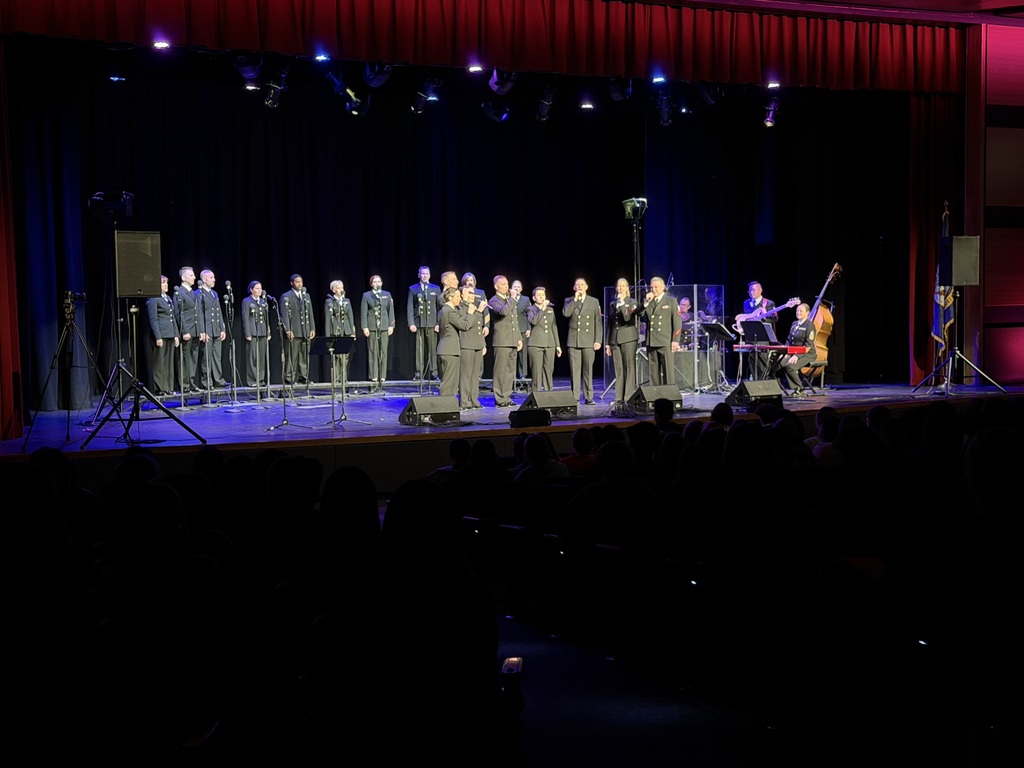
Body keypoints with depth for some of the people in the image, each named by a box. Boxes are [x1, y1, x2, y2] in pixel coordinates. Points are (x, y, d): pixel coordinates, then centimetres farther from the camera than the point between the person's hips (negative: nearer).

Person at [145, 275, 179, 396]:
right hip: (160, 334, -8)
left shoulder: (168, 298, 17)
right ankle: (159, 389, -1)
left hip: (170, 335, 8)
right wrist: (158, 337, -17)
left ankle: (168, 388, 13)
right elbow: (153, 319, -12)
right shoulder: (153, 299, -7)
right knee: (159, 363, -4)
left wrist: (176, 335, 13)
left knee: (169, 363, 8)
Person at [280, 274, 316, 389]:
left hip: (306, 331, 6)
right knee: (291, 356, -6)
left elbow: (310, 313, 17)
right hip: (293, 332, -6)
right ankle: (289, 378, -3)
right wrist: (288, 330, -14)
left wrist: (312, 328, 10)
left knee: (305, 356, 6)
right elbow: (285, 314, -7)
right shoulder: (286, 297, -1)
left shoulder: (306, 296, 17)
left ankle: (303, 377, 12)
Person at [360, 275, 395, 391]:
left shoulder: (387, 295, 12)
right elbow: (363, 312, 3)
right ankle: (374, 378, 0)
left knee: (383, 352, 1)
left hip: (384, 327, 2)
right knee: (373, 352, -2)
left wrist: (391, 325, 1)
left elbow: (391, 310, 10)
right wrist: (365, 327, -5)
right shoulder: (366, 295, 6)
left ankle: (382, 377, 4)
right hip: (372, 327, -2)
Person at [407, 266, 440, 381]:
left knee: (432, 348, -2)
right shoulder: (413, 289, 9)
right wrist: (411, 323, -5)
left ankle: (433, 372, 2)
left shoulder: (436, 289, 12)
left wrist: (438, 323, -2)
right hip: (418, 323, 0)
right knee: (419, 349, 0)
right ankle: (418, 373, 3)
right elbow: (409, 307, 5)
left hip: (432, 323, 0)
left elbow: (439, 307, 8)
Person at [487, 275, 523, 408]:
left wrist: (519, 338, 16)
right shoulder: (494, 301, -5)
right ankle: (499, 400, -3)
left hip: (513, 341, 7)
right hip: (501, 341, -7)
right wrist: (512, 299, -15)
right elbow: (503, 311, -26)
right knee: (500, 371, -6)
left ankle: (507, 398, 14)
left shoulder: (511, 300, 19)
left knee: (510, 371, 9)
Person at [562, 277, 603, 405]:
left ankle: (588, 398, 3)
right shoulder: (569, 301, 12)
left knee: (588, 370, -1)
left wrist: (598, 340, -1)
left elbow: (598, 322, 7)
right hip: (573, 340, 0)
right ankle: (575, 397, 2)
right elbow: (566, 313, -9)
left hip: (589, 341, 0)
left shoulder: (594, 302, 11)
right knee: (574, 370, -2)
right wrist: (575, 299, -8)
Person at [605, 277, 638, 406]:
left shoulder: (632, 302, 3)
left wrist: (622, 303, -11)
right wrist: (608, 343, 13)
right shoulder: (612, 304, 17)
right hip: (615, 339, 4)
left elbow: (627, 318, -14)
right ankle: (619, 398, 4)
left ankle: (629, 397, -6)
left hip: (628, 338, -4)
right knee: (618, 370, 3)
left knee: (629, 368, -5)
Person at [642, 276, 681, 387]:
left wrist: (675, 340, -7)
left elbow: (676, 322, 0)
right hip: (651, 342, 4)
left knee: (668, 371, -5)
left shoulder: (671, 301, 6)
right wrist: (646, 302, -8)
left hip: (665, 342, -4)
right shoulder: (648, 302, 16)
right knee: (654, 371, 4)